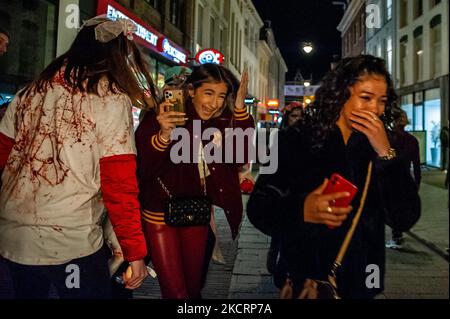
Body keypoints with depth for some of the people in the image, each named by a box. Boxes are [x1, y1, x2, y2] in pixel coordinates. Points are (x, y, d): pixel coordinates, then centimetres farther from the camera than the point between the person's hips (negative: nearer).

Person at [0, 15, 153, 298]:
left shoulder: (30, 93, 6)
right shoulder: (111, 99, -9)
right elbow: (120, 185, -13)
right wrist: (135, 252, -7)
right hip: (71, 244, -6)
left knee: (28, 291, 25)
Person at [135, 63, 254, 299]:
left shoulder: (221, 122, -2)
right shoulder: (159, 117, -15)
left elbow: (240, 158, -14)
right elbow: (142, 169, -20)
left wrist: (240, 110, -20)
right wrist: (164, 135, -37)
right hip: (160, 215, -4)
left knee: (194, 289, 18)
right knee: (176, 293, -2)